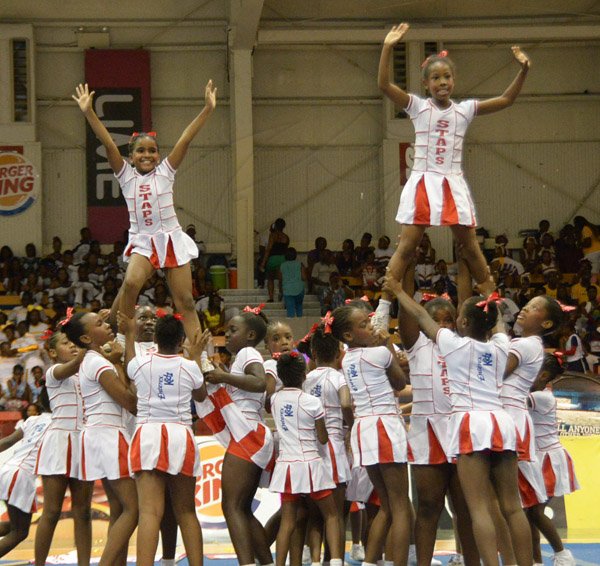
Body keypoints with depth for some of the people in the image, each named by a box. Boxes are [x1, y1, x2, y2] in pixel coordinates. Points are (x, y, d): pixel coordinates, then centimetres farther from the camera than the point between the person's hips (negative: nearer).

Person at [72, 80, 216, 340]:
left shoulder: (165, 172, 3)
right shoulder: (126, 175, 3)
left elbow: (185, 140, -5)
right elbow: (108, 143, -7)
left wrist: (207, 109, -12)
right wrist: (88, 112, -17)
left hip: (172, 239, 1)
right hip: (142, 242, -1)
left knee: (185, 302, 1)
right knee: (131, 283, -28)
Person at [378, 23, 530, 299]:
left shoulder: (464, 110, 7)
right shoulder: (417, 107, 0)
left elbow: (506, 100, 6)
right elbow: (384, 85, -12)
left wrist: (523, 70, -8)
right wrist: (388, 48, -22)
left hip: (453, 185, 2)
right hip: (422, 183, -2)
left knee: (470, 246, 9)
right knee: (407, 246, -5)